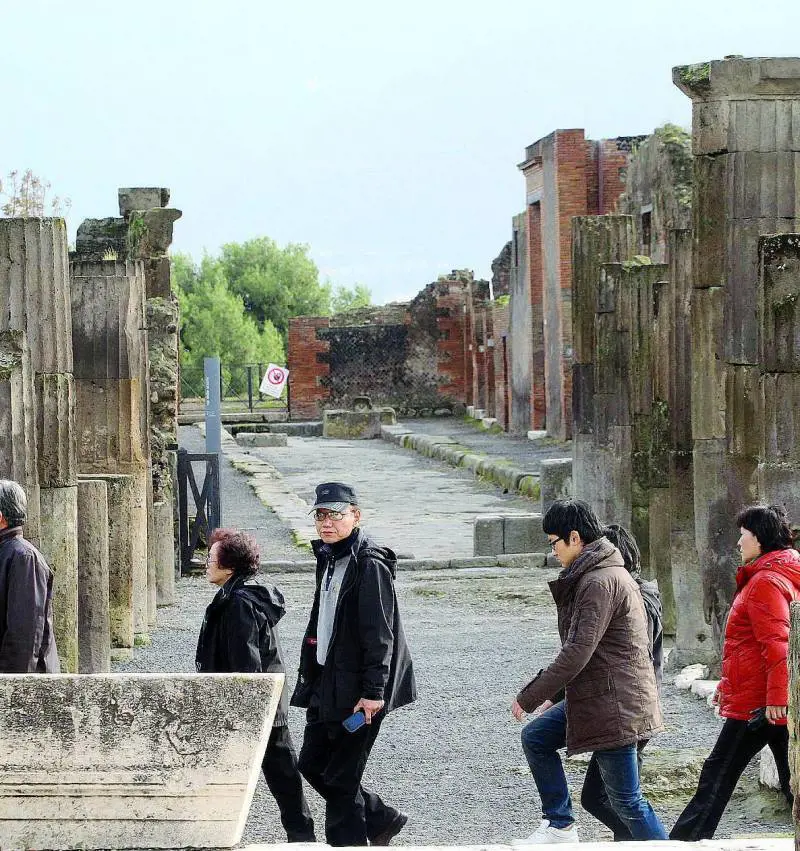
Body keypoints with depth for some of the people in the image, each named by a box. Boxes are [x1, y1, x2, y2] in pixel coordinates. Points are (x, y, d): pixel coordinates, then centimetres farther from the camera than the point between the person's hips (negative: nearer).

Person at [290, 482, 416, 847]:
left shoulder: (370, 565, -16)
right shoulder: (329, 559, 12)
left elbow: (379, 634, -19)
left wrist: (373, 691, -21)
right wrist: (309, 675, 21)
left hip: (358, 691, -9)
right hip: (327, 683, 9)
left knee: (341, 776, -3)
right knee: (311, 764, 13)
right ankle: (381, 818, 27)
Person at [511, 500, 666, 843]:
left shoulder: (600, 583, -20)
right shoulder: (603, 573, 14)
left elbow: (577, 653, -24)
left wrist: (529, 697, -15)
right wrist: (548, 692, 19)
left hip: (614, 705, -11)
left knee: (626, 801, -4)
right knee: (535, 737, 16)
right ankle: (560, 825, 18)